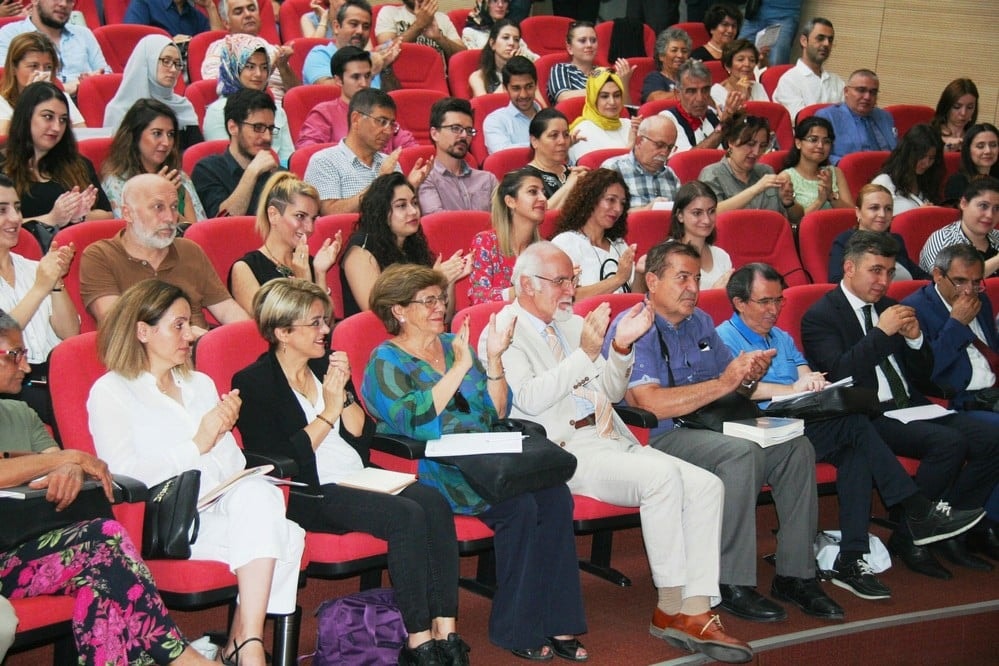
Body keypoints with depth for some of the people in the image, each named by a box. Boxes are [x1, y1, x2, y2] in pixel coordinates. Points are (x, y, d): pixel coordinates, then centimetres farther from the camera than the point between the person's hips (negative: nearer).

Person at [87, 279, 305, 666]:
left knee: (257, 492, -32)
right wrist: (197, 445, -10)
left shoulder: (201, 385, 26)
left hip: (221, 506, 6)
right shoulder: (111, 391, 6)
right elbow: (126, 476, -9)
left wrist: (223, 431, -1)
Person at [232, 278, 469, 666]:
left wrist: (343, 393, -2)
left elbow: (363, 434, 15)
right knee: (406, 516, -30)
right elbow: (280, 460, -13)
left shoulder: (326, 366, 17)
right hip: (308, 494, -7)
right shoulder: (253, 383, -3)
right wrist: (328, 412, -10)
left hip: (358, 480, 7)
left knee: (434, 503, -23)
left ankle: (445, 631, -27)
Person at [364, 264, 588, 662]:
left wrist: (493, 360, 1)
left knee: (555, 494, -21)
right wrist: (459, 368, -18)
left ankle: (557, 625, -19)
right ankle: (516, 630, -18)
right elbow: (413, 422, -17)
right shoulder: (386, 362, 1)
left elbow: (497, 413, 15)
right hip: (431, 471, -6)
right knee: (518, 506, -29)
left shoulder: (454, 344, 19)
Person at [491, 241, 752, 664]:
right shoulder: (505, 331, -1)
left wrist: (620, 347, 5)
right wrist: (585, 353, -21)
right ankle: (670, 608, -18)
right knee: (662, 476, -30)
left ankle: (695, 612, -18)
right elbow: (529, 399, -17)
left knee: (706, 485, -13)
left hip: (612, 439, 8)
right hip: (567, 450, -8)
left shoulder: (572, 324, 21)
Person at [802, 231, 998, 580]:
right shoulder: (820, 316, -2)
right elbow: (839, 373, -19)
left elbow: (922, 375, 19)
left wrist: (914, 338, -1)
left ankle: (948, 528, -2)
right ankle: (909, 538, -14)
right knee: (948, 442, -28)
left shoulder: (888, 308, 18)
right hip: (868, 417, -7)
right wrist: (882, 332, -19)